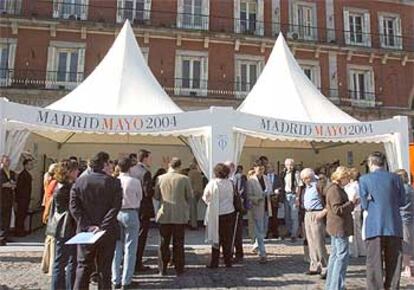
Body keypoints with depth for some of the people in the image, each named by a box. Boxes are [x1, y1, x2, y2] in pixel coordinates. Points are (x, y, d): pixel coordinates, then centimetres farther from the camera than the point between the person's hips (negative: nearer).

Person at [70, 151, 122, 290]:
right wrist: (103, 226, -16)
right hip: (107, 232, -2)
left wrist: (88, 226, -9)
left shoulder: (79, 181, -1)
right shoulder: (114, 182, -9)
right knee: (104, 269, 11)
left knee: (83, 267, 15)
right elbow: (115, 208, -17)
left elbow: (74, 207, -7)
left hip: (85, 231, 2)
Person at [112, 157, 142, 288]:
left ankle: (116, 280, 20)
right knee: (130, 248, 6)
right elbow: (139, 198, 2)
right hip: (131, 213, -2)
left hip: (116, 213, 3)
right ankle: (126, 280, 11)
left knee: (117, 248, 13)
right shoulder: (135, 181, -10)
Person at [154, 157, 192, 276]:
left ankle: (163, 269, 19)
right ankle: (179, 269, 16)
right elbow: (189, 197, -1)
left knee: (164, 243, 13)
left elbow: (156, 196, 4)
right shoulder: (184, 179, -9)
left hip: (164, 215, 1)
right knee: (178, 244, 9)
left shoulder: (160, 178, -5)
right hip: (180, 215, -1)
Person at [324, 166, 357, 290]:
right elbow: (337, 210, -22)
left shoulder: (337, 189, 17)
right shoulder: (335, 190, -16)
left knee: (335, 255, 15)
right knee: (343, 255, -7)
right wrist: (352, 203, -16)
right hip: (339, 227, -11)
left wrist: (352, 202, 14)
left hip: (337, 227, 11)